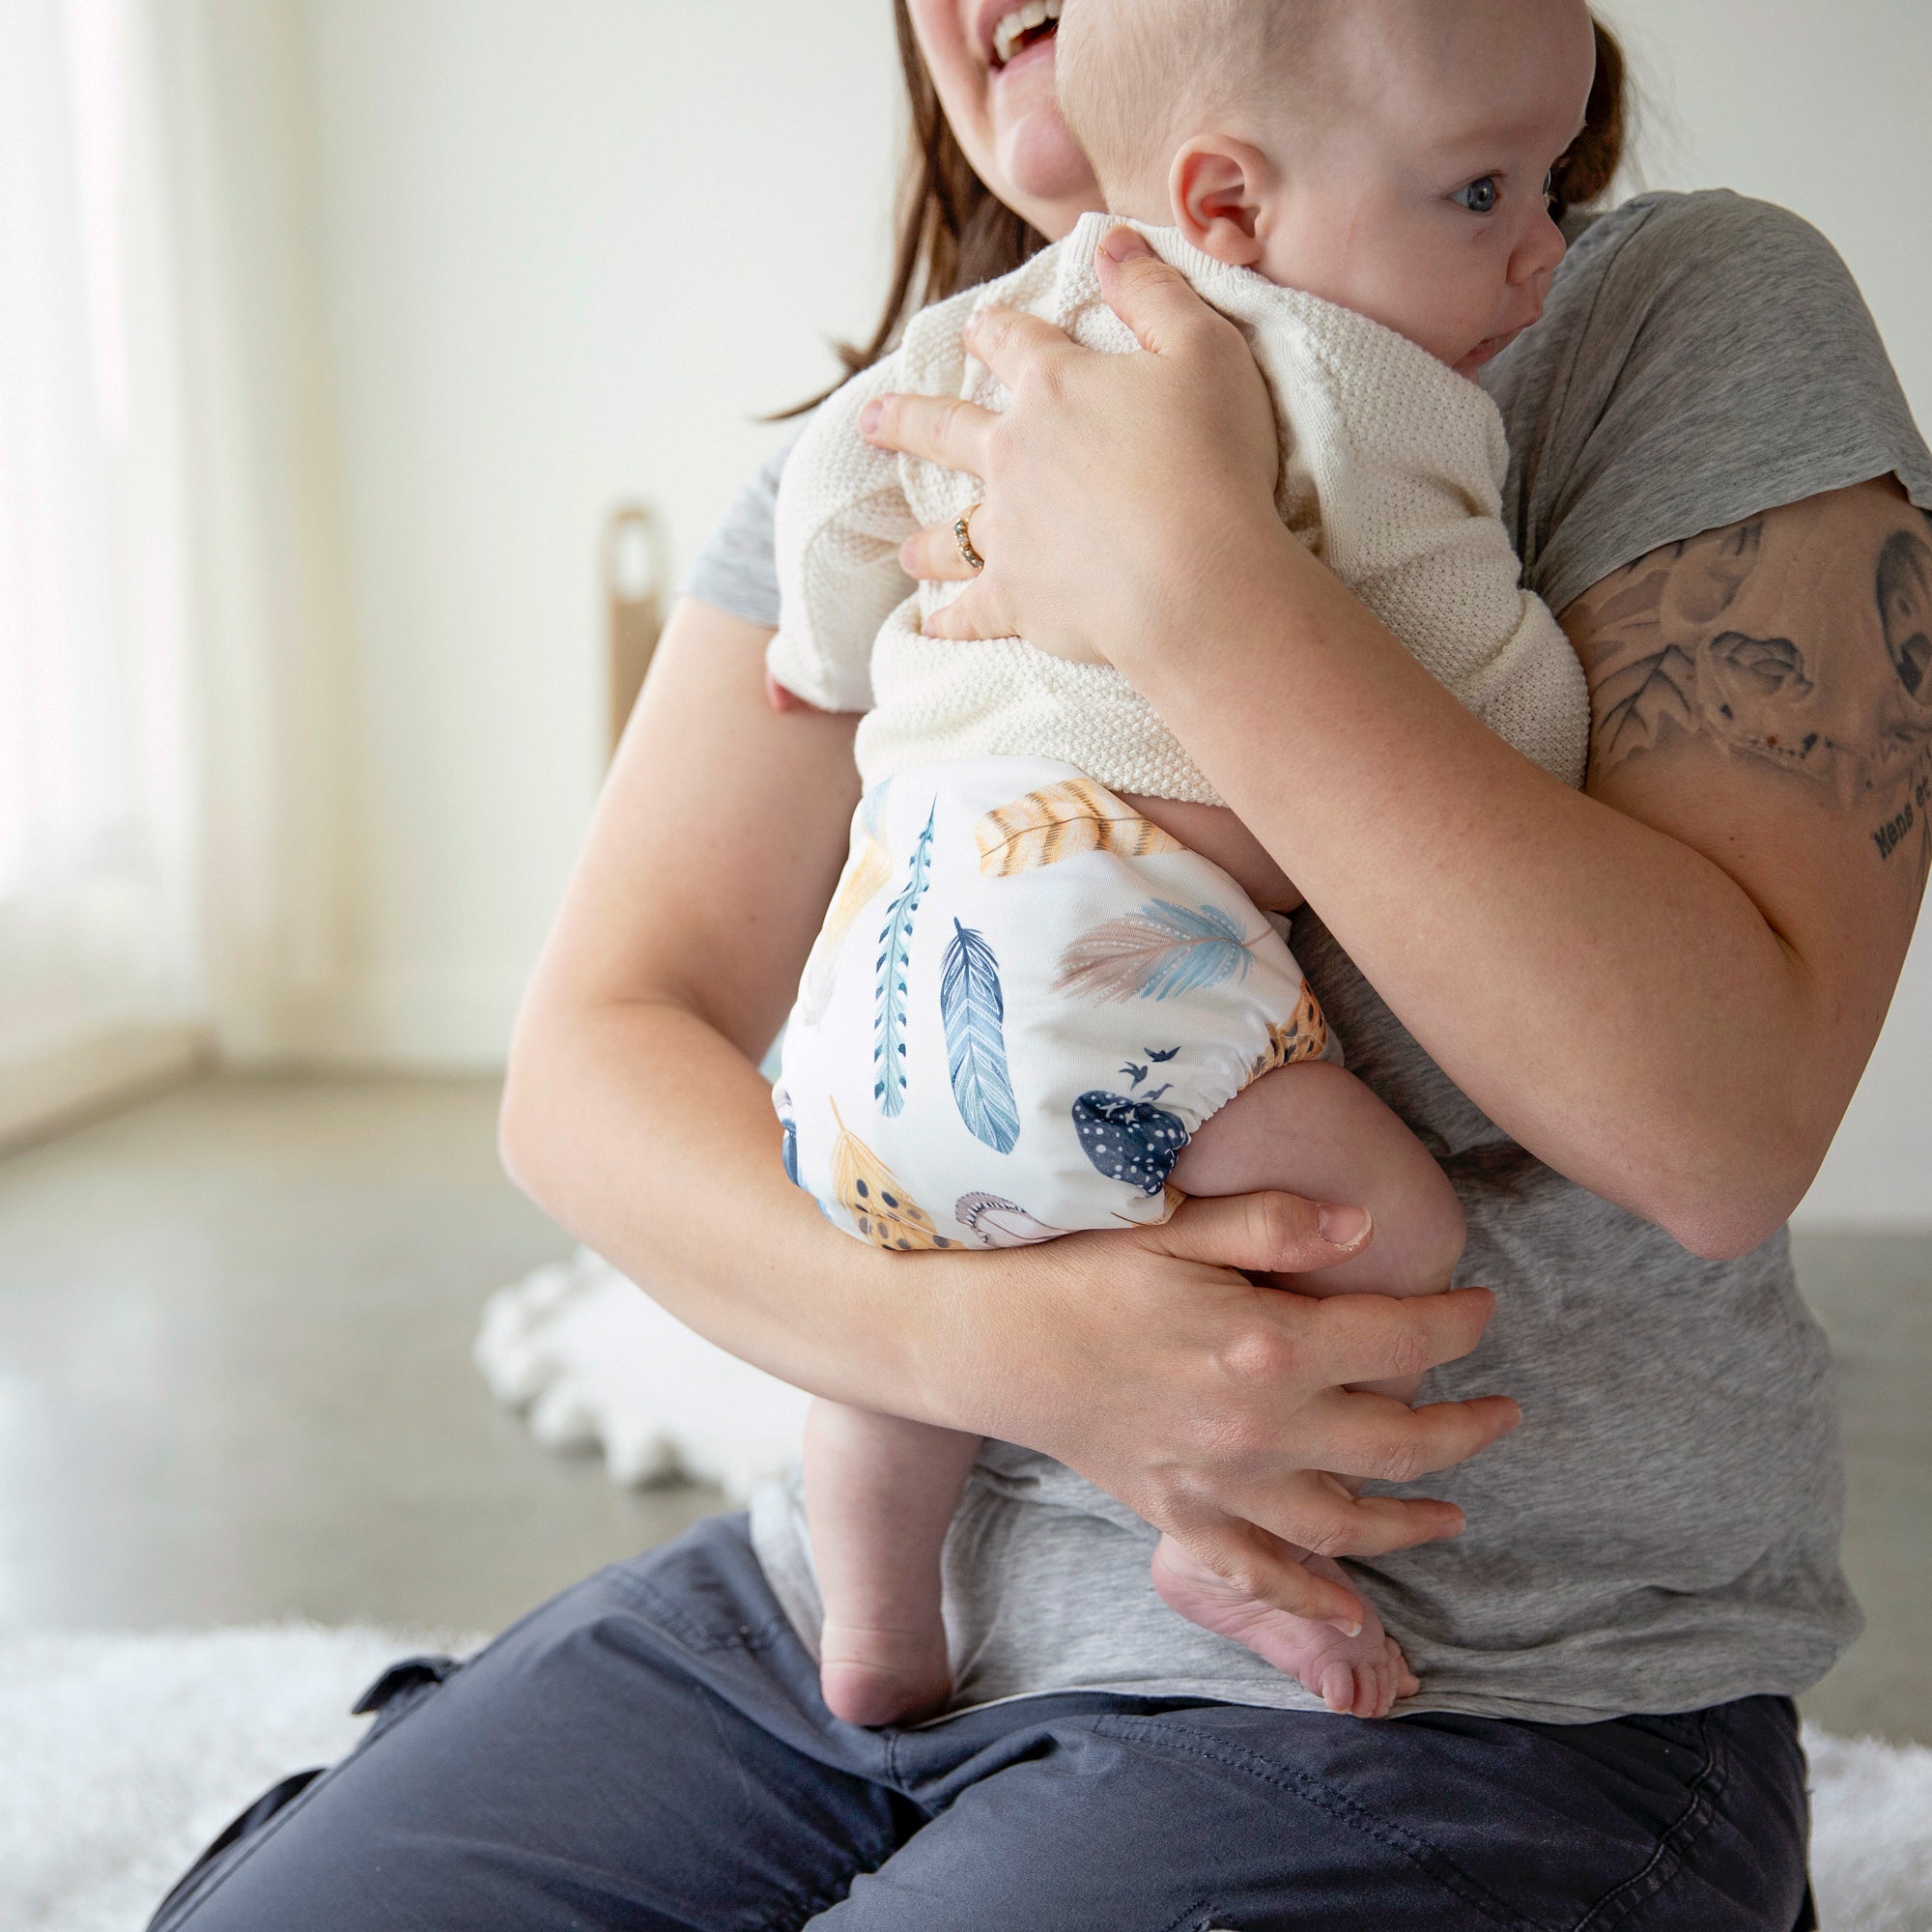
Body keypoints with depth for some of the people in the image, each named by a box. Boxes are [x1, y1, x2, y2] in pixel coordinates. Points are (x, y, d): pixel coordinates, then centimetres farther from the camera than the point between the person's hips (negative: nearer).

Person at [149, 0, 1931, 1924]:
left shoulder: (1693, 313, -7)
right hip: (870, 1596, 5)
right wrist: (979, 1332, -22)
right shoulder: (908, 445, 8)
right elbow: (586, 1060, -2)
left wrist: (1193, 588, -25)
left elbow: (1722, 1120, -20)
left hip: (1475, 1680, -4)